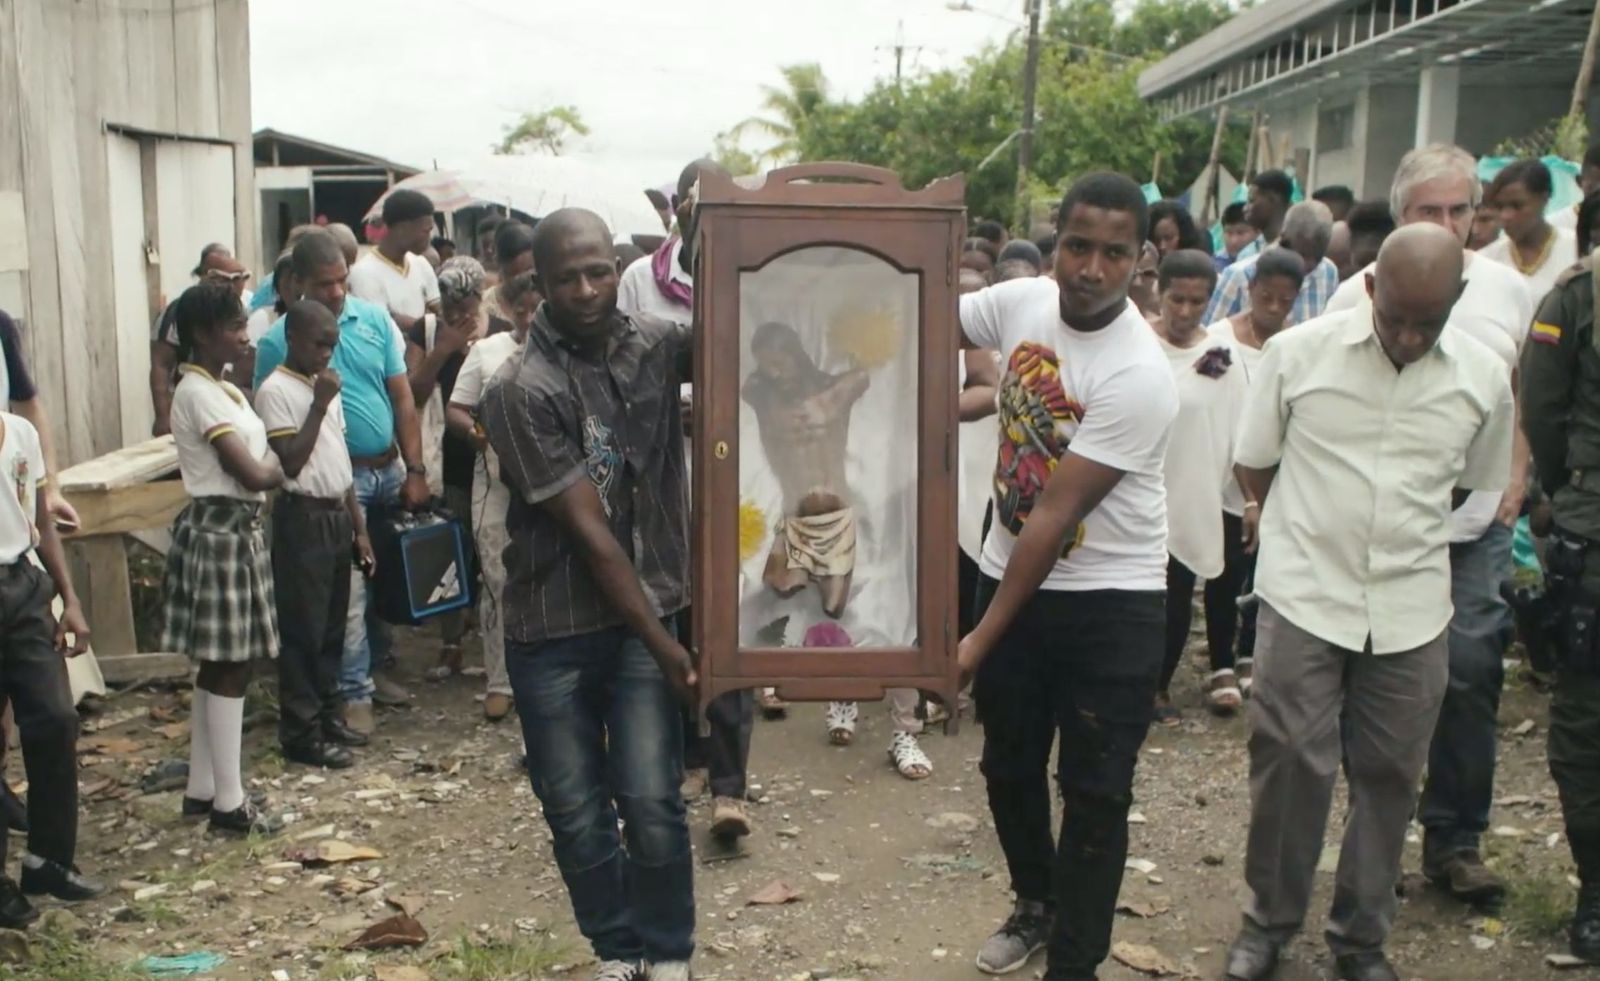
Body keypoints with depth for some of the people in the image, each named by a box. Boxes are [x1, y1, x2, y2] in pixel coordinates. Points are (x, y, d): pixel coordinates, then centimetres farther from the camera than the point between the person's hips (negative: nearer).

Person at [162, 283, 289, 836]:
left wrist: (269, 466, -8)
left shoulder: (223, 389, 15)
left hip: (238, 529, 10)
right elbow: (253, 474, -20)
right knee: (230, 666, -3)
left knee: (218, 666, 14)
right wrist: (277, 468, -1)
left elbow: (257, 463, 12)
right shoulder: (198, 393, -16)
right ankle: (228, 802, 5)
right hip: (220, 532, -10)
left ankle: (202, 789, 23)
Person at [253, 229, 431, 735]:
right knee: (348, 587, -3)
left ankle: (372, 668, 29)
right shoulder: (279, 341, -7)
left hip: (390, 469, 4)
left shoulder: (375, 320, 2)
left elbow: (402, 398, 5)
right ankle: (356, 691, 8)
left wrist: (415, 470, 1)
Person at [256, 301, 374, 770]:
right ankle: (300, 732, 5)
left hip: (337, 516, 8)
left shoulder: (326, 387, 14)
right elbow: (290, 461, -20)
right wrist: (319, 406, -18)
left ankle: (328, 714, 25)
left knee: (332, 625, 14)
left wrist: (358, 526, 15)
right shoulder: (276, 390, -11)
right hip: (303, 518, -8)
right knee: (302, 628, -2)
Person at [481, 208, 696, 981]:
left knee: (652, 802, -3)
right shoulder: (522, 391, -16)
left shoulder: (656, 345, -3)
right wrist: (665, 646, -15)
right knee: (576, 812, 8)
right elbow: (591, 533, -17)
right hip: (551, 632, -2)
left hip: (644, 614, 2)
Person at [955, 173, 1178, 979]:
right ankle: (1035, 903, 44)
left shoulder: (1138, 376, -24)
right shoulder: (1022, 301, -6)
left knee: (1094, 794, 2)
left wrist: (982, 638, -21)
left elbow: (1056, 518, -24)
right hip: (1010, 571, 6)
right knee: (1009, 765, 20)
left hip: (1112, 598, -6)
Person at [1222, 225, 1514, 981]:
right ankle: (1269, 920, 22)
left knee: (1388, 776, 10)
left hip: (1411, 611, 2)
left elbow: (1473, 484, 14)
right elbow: (1255, 463, 6)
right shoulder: (1299, 352, -7)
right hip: (1304, 598, -2)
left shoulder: (1483, 377, -1)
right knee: (1290, 763, 1)